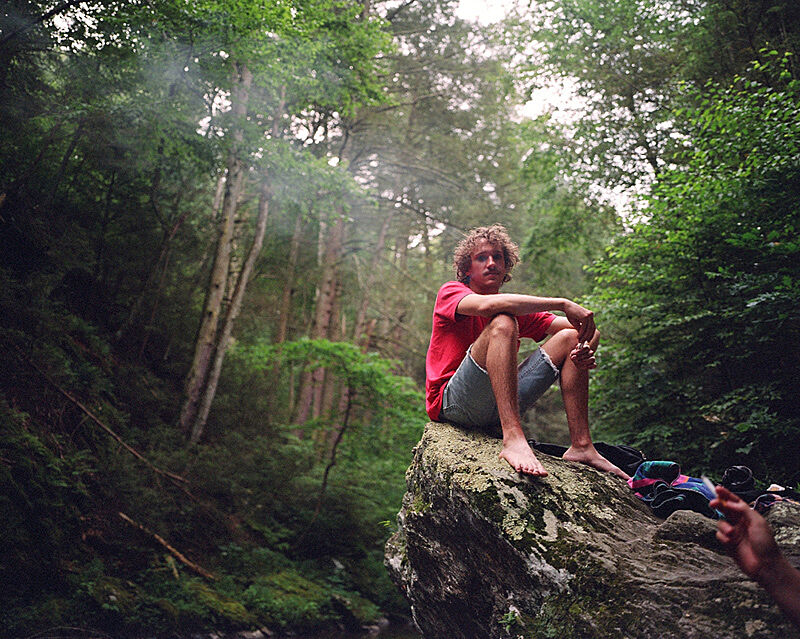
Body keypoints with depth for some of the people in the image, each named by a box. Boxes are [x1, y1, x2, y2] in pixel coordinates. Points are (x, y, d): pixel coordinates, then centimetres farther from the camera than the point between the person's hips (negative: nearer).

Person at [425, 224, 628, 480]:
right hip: (452, 403, -6)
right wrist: (562, 303, -25)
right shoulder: (450, 291, 1)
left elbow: (578, 326, 10)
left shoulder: (518, 308, 18)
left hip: (498, 406, 6)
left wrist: (585, 346, -15)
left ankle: (581, 445, -10)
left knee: (570, 338, 2)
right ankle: (513, 439, -41)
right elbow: (487, 304, -23)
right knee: (502, 322, -26)